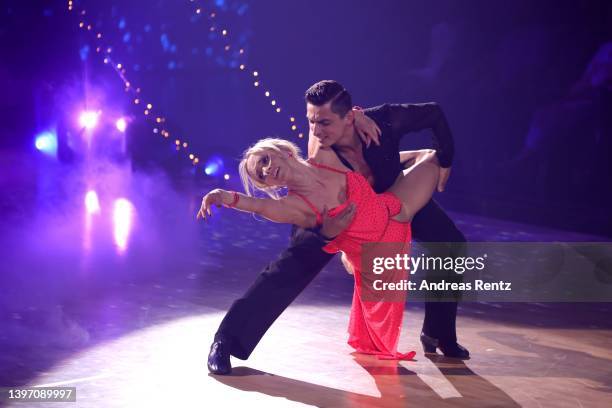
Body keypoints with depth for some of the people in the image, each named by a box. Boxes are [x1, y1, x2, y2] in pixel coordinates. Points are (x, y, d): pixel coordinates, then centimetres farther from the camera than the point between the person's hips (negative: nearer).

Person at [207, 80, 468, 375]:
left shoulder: (384, 120, -37)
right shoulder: (319, 160, -38)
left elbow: (434, 113, -17)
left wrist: (444, 161, -8)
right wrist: (326, 232, -52)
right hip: (337, 212, -3)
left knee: (451, 245, -3)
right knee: (290, 266, -19)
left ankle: (437, 335, 16)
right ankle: (225, 341, -12)